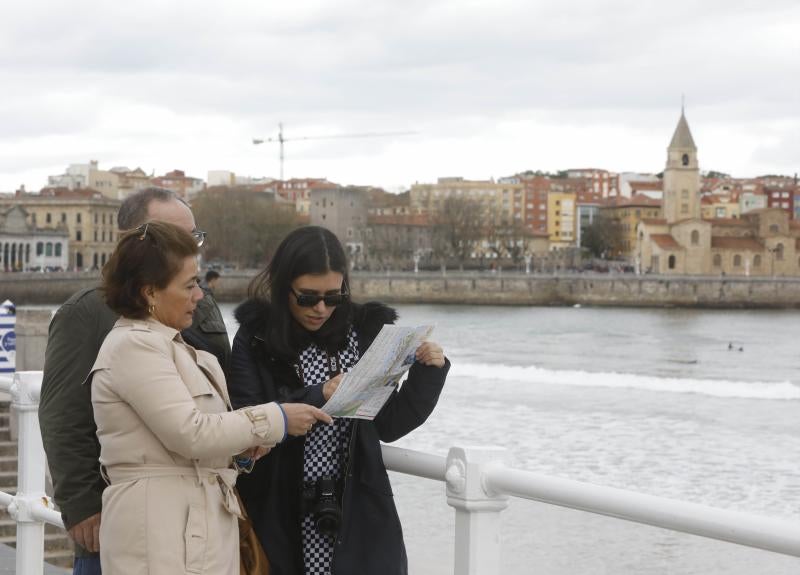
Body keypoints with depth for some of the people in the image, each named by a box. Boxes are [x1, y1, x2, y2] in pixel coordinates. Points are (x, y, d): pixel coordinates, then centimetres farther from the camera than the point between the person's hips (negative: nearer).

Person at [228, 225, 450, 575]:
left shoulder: (365, 331, 3)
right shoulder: (256, 338, -2)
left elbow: (388, 426, 9)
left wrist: (426, 375, -4)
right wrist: (316, 399, -21)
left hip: (359, 522, 2)